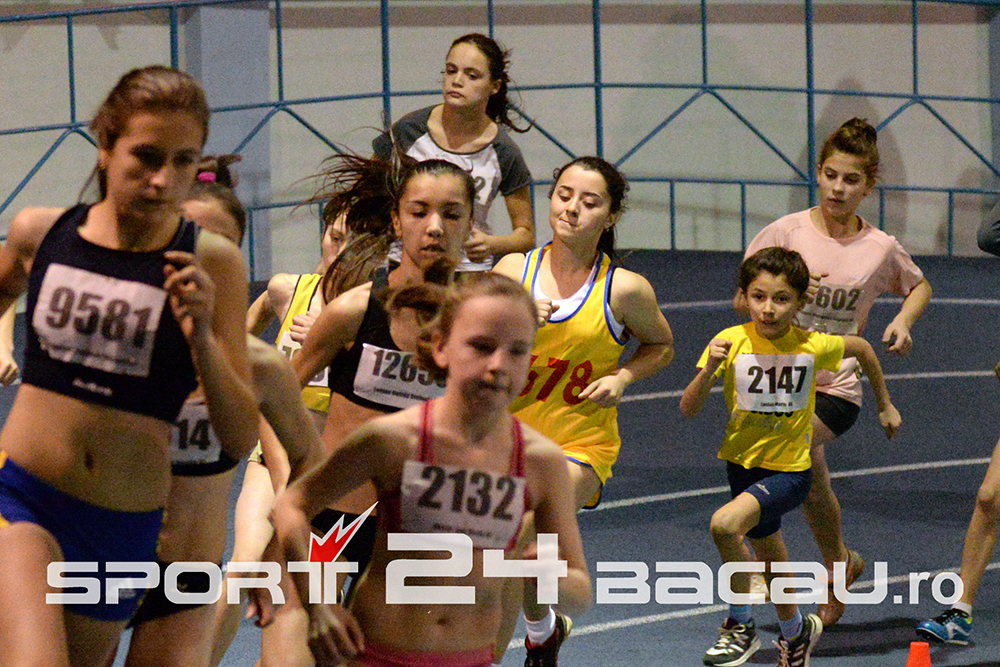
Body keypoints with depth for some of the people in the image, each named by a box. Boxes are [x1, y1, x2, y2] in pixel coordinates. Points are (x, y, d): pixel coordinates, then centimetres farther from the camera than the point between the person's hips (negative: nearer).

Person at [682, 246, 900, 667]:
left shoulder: (813, 347, -14)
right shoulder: (731, 342, -14)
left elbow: (862, 348, 9)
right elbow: (688, 410, -16)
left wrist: (884, 405, 19)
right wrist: (709, 370, -34)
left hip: (789, 470, -3)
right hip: (743, 464, 3)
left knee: (725, 524, -27)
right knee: (771, 561, 21)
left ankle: (741, 626, -8)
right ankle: (795, 631, 49)